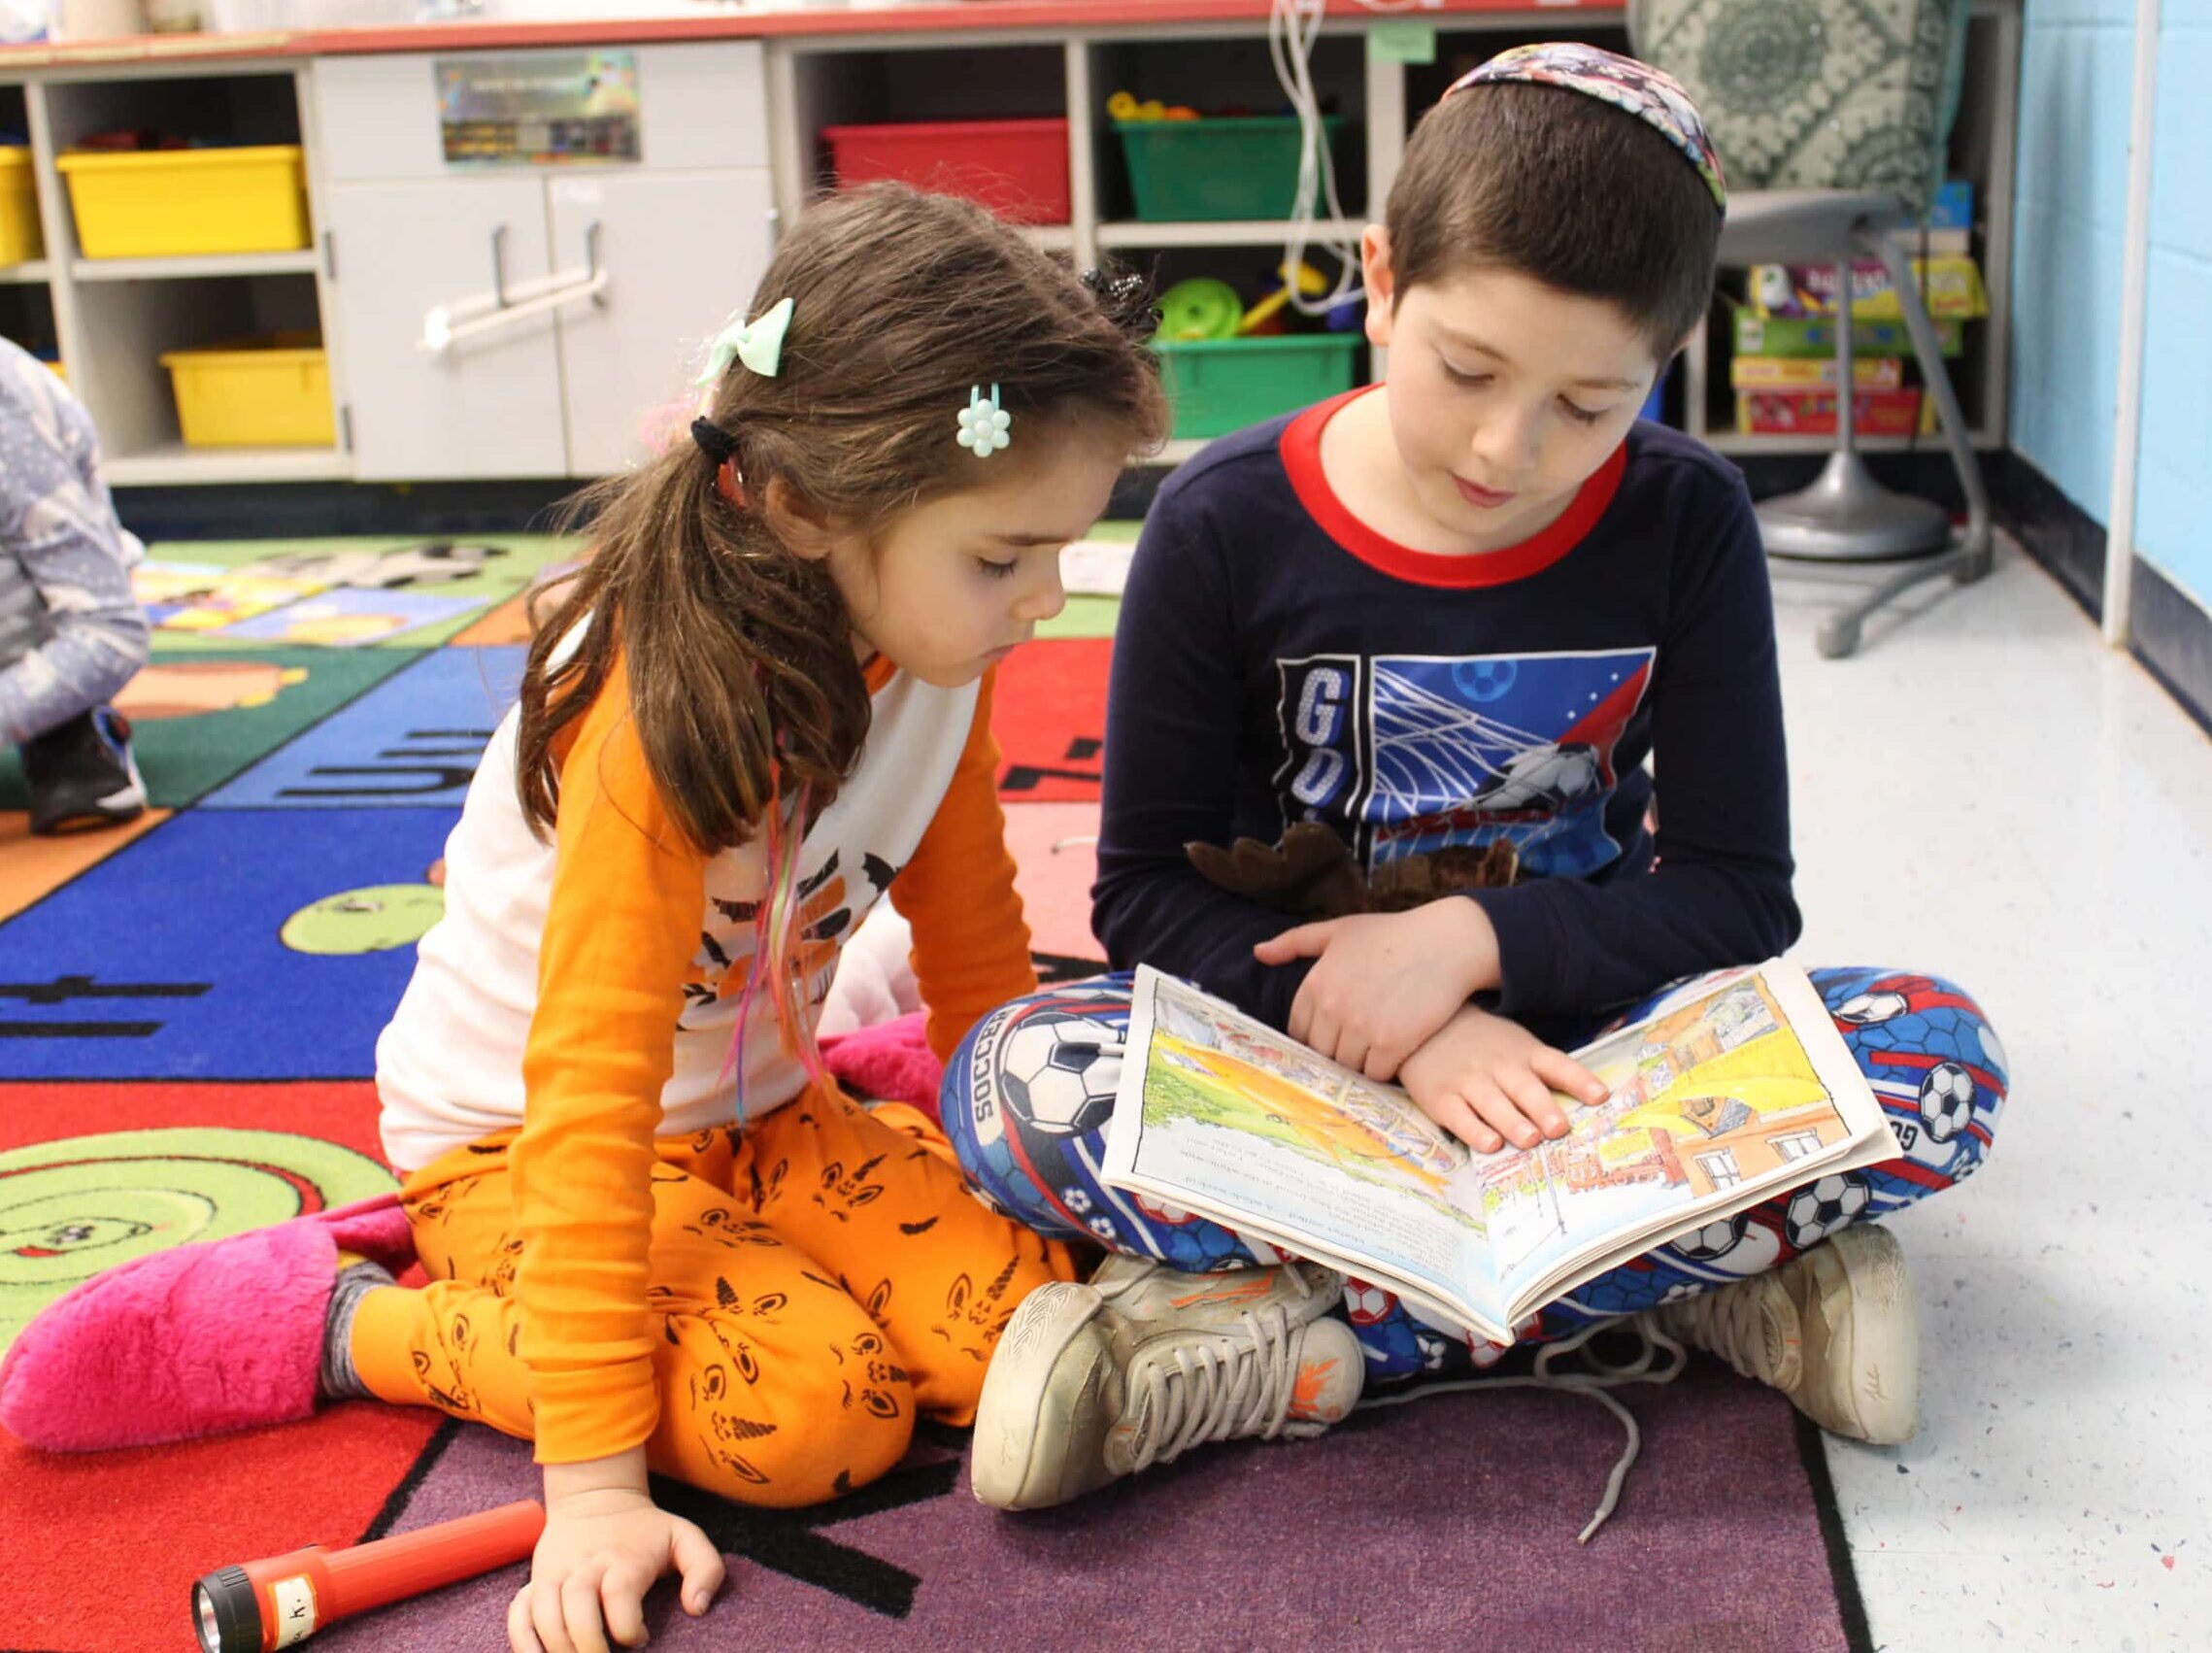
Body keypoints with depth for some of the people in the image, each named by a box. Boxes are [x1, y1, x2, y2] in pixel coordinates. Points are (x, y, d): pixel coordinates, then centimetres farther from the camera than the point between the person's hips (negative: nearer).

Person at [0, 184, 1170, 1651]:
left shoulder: (937, 650, -9)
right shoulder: (661, 717, -31)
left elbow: (976, 937, 7)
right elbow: (590, 1102, -32)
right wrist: (595, 1484, -33)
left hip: (752, 1111, 8)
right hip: (523, 1131, -7)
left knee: (1022, 1318, -13)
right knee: (817, 1412, -28)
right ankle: (335, 1322, -8)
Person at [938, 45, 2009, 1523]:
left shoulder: (1685, 526, -4)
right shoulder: (1226, 526, -9)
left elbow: (1739, 892, -3)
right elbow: (1148, 892, -7)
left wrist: (1472, 942, -20)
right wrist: (1405, 1040, -22)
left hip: (1576, 1036, 2)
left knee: (1941, 1060, -26)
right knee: (1010, 1083, -32)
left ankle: (1297, 1349, -29)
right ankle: (1690, 1276, -28)